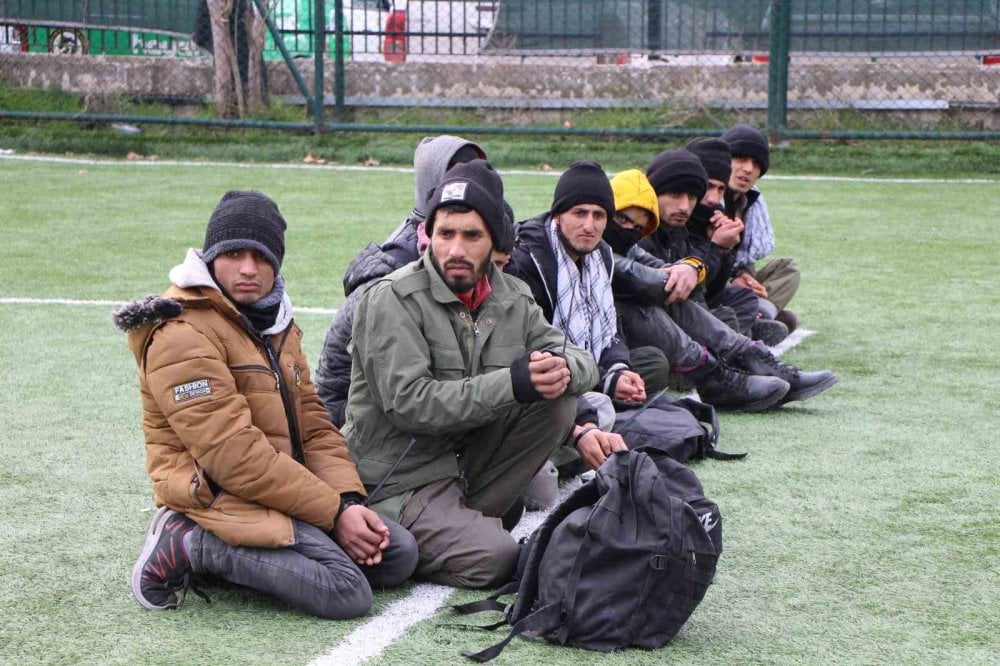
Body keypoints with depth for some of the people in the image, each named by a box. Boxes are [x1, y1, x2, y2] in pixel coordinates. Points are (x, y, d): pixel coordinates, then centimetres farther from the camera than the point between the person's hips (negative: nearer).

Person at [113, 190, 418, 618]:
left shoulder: (275, 326, 15)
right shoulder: (182, 334, -16)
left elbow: (314, 425, 11)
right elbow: (235, 455, -21)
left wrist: (349, 500, -7)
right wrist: (334, 512, -18)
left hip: (282, 490, 10)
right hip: (220, 499, -10)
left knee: (399, 554, 3)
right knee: (346, 592, -23)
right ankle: (192, 546, -9)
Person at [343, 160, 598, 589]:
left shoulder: (512, 298, 7)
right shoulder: (393, 298, -14)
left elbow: (582, 360, 6)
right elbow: (408, 402, -24)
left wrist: (562, 369, -21)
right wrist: (512, 383, -31)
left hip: (466, 460, 7)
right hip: (399, 479, -6)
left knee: (557, 401, -11)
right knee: (493, 558, -26)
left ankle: (467, 517, -6)